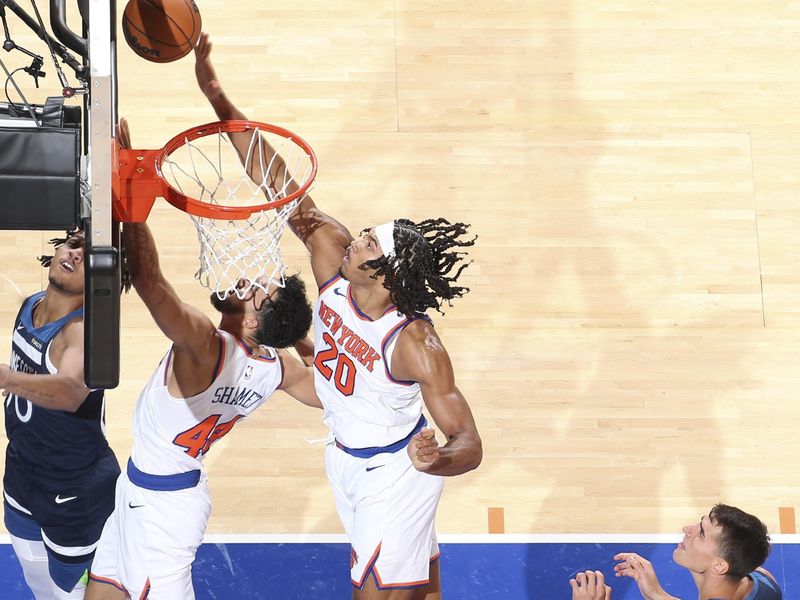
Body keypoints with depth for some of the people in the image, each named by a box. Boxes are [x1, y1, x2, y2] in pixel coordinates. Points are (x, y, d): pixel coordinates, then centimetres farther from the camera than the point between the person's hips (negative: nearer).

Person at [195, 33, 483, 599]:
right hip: (347, 461, 7)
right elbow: (280, 187, -19)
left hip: (395, 473, -7)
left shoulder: (417, 347, -33)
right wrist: (219, 100, -25)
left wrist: (439, 459, -57)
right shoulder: (331, 253, -18)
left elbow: (470, 445, -32)